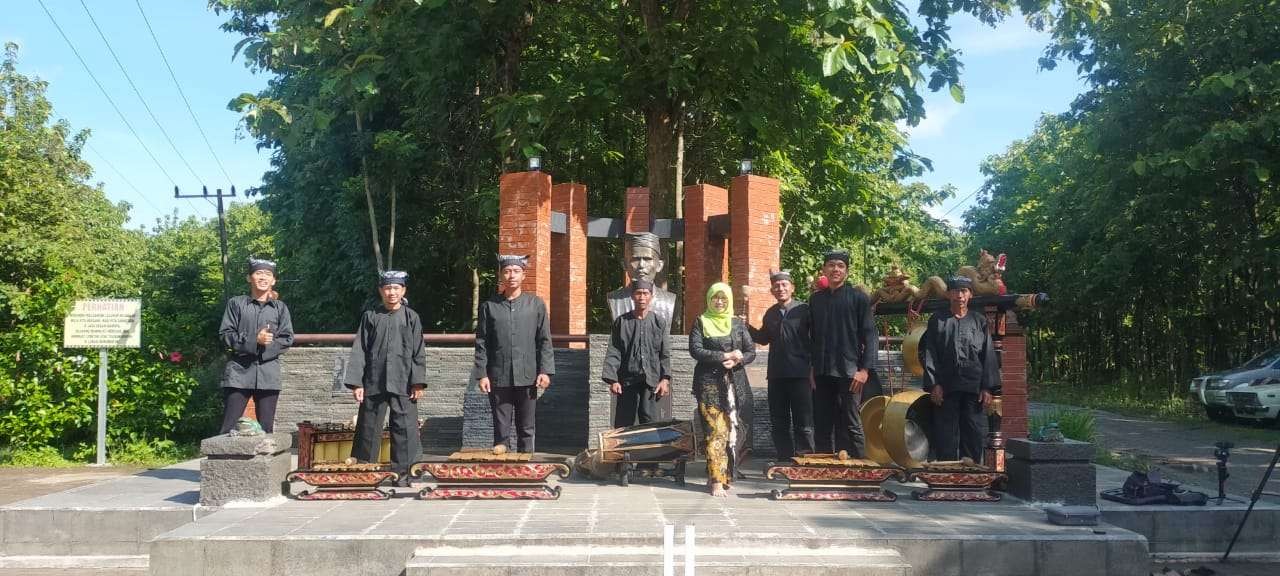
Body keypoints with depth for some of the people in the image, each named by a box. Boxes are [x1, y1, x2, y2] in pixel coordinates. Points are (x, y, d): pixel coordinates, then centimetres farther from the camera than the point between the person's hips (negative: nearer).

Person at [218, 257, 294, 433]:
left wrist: (265, 347, -11)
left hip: (268, 374, 2)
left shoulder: (280, 308, 11)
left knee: (266, 429, 5)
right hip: (239, 372, -2)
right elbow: (225, 335, -1)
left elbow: (287, 339, 5)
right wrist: (254, 341, -14)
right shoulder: (236, 303, 6)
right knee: (229, 428, -5)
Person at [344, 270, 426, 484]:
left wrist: (418, 382, -4)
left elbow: (418, 353, 4)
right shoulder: (370, 317, 8)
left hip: (403, 384, -1)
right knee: (368, 428, 6)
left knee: (404, 428, -3)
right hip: (373, 384, 1)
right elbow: (359, 351, 6)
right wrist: (356, 382, -2)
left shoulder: (411, 318, 7)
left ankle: (402, 473, 4)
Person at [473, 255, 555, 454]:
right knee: (501, 429, 5)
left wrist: (545, 371, -4)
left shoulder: (536, 304, 5)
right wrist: (481, 374, -2)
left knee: (526, 429, 8)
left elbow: (545, 341, 3)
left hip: (527, 378, 0)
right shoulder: (489, 306, 4)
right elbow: (481, 344, 4)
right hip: (498, 378, 0)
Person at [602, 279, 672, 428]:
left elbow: (665, 354, 5)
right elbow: (613, 353, 3)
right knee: (623, 423, 2)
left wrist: (665, 379, -6)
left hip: (651, 381, 0)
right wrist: (612, 380, -6)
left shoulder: (659, 322, 7)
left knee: (649, 421, -4)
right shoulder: (621, 322, 7)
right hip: (627, 380, 1)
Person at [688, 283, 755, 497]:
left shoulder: (738, 324, 16)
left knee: (735, 432, -3)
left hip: (736, 384, 3)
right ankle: (717, 481, -8)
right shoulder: (701, 323, 7)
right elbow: (695, 350, -6)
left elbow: (751, 352, 10)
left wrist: (736, 360, -11)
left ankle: (724, 475, 9)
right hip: (710, 384, -3)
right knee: (717, 432, -11)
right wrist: (724, 356, -12)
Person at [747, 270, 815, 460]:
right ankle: (784, 460, 20)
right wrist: (746, 327, 10)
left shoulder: (804, 309, -5)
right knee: (779, 423, 11)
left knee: (803, 423, -1)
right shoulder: (770, 313, 13)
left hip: (800, 373, -6)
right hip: (776, 374, 6)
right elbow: (764, 338, 22)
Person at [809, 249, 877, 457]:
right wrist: (811, 368, 8)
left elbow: (870, 335, -4)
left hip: (849, 373, -4)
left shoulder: (858, 297, 0)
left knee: (850, 425, -2)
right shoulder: (816, 299, 12)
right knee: (822, 426, 9)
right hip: (822, 373, 4)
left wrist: (865, 369, -12)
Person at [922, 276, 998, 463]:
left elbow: (988, 355, 7)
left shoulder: (979, 321, 12)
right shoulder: (937, 321, 11)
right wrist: (934, 384, -6)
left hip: (974, 387, 0)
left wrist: (987, 387, -2)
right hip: (946, 388, 0)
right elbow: (930, 355, 5)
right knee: (946, 436, -1)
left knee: (973, 433, -1)